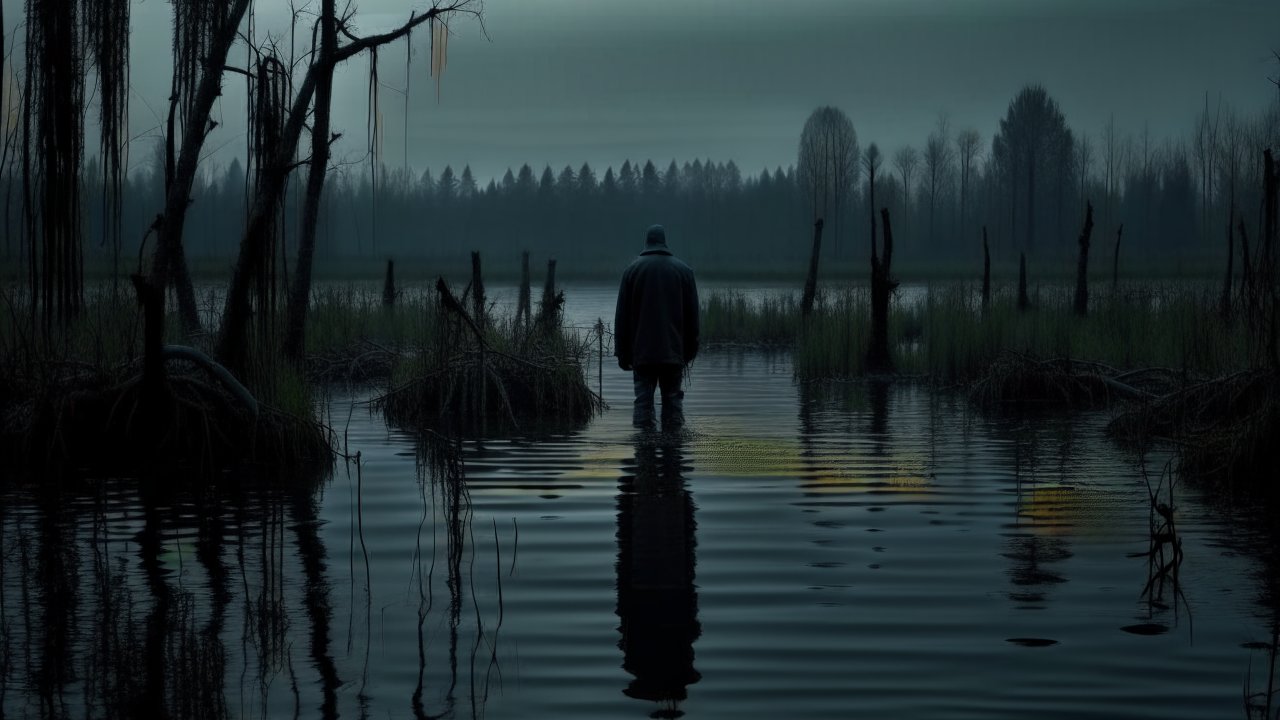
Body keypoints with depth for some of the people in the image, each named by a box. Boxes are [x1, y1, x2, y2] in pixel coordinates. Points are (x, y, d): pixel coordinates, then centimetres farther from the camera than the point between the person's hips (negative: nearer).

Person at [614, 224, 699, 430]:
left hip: (642, 352, 0)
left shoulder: (633, 269, 3)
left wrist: (623, 353, 5)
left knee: (643, 399, 1)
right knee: (673, 399, 5)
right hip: (674, 352, 1)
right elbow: (692, 315, 6)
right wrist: (690, 350, 12)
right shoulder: (684, 270, 5)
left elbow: (622, 315, 2)